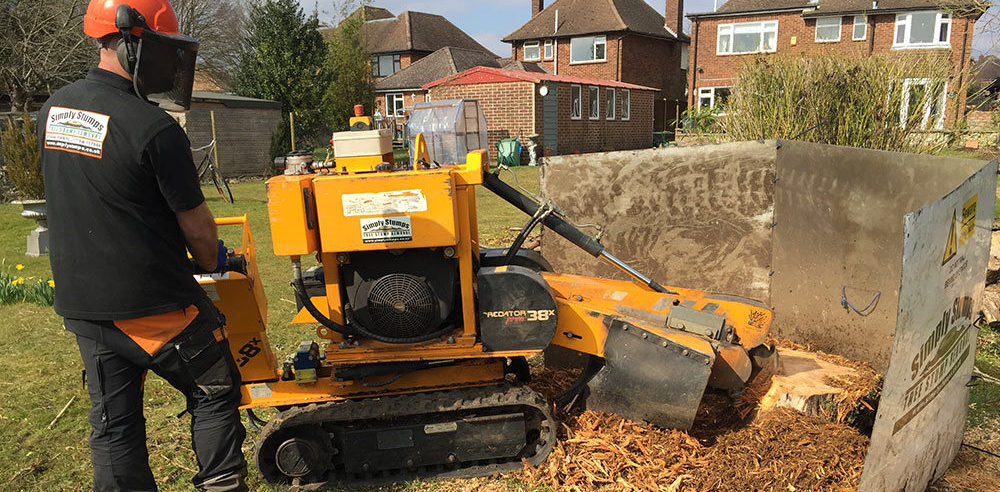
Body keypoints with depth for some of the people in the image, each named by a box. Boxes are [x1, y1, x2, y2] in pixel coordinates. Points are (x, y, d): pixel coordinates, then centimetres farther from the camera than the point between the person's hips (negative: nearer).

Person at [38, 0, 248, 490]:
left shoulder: (52, 110, 4)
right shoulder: (153, 128, -21)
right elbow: (197, 226, -13)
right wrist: (213, 261, 8)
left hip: (80, 303, 7)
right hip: (153, 306, -7)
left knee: (113, 425, 16)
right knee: (214, 396, 12)